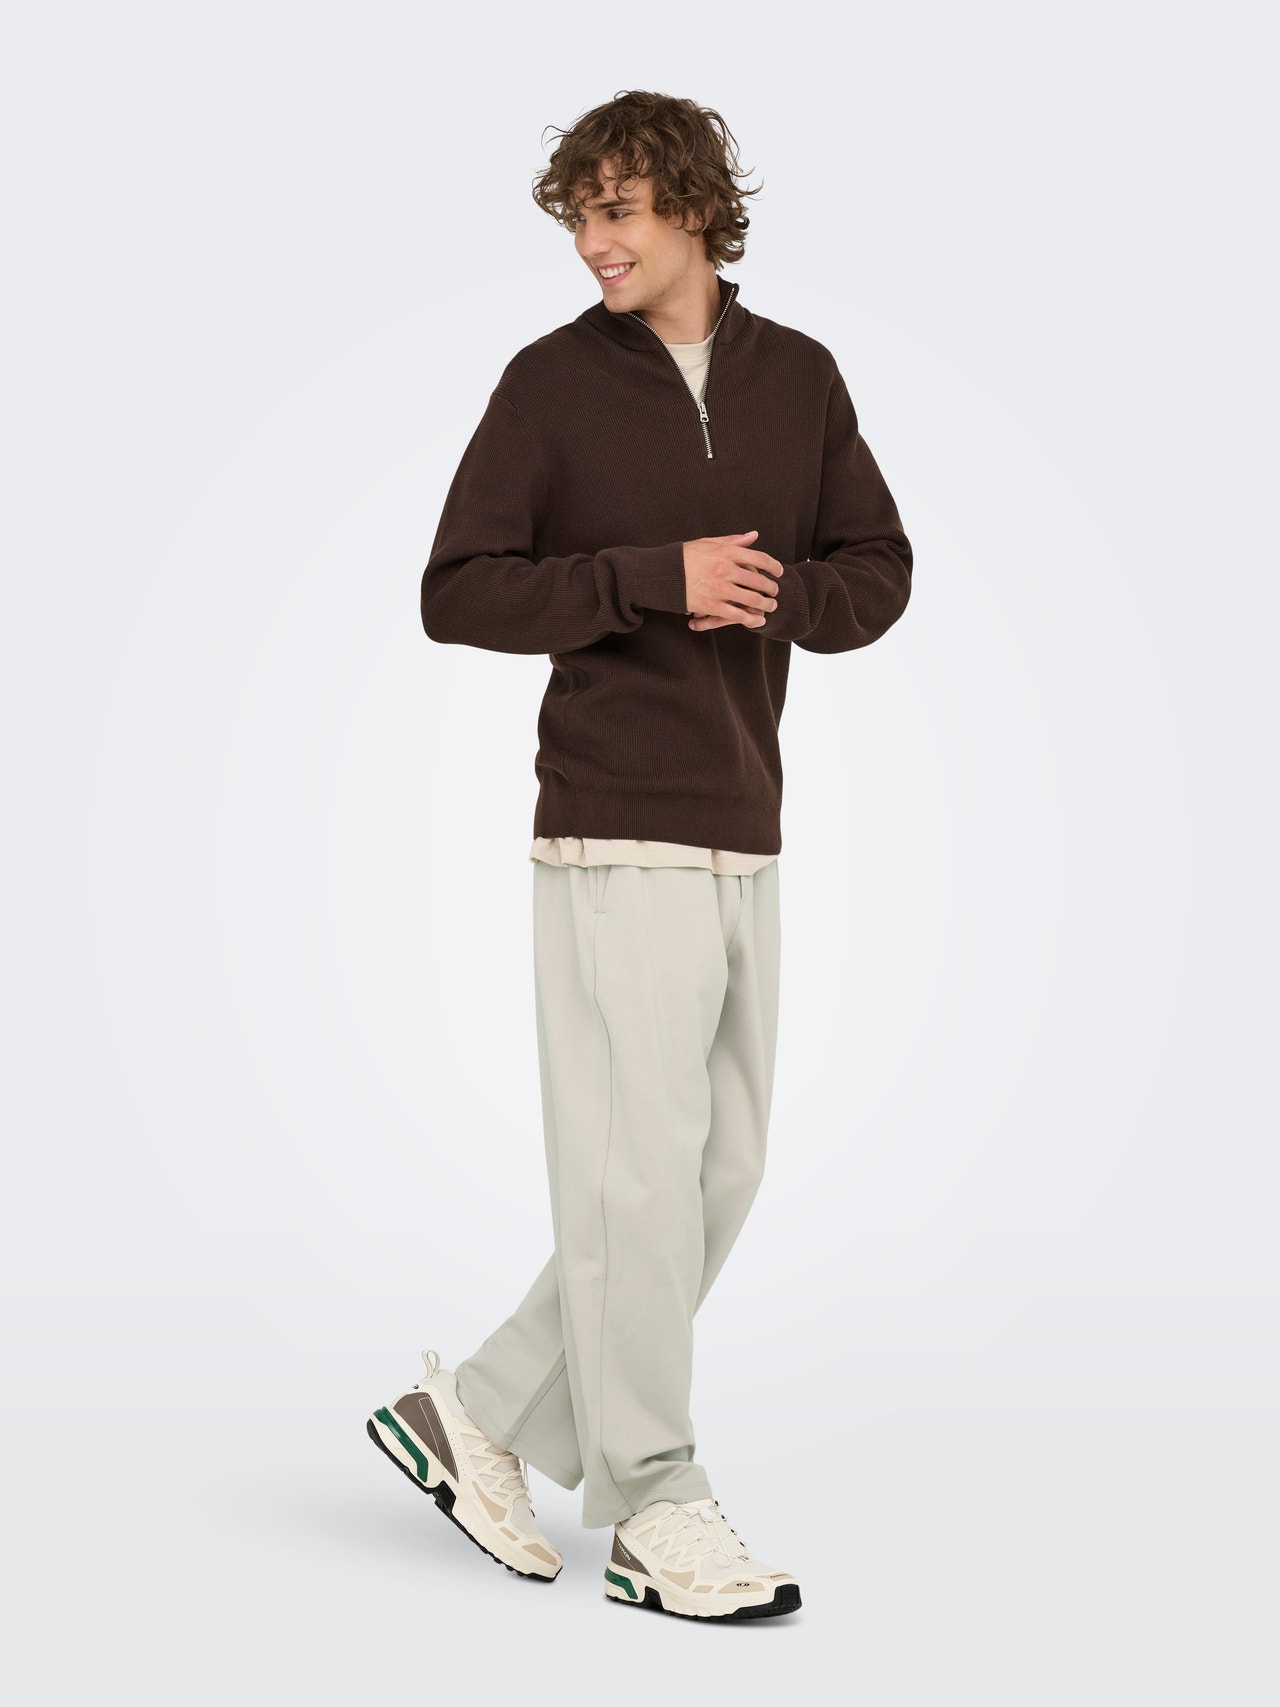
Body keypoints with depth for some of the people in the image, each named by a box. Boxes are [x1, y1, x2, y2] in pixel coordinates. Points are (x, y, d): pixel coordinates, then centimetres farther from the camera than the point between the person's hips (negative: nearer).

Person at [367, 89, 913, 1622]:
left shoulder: (800, 378, 11)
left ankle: (478, 1417, 23)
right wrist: (655, 579, -16)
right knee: (638, 1175, -2)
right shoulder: (554, 382, -1)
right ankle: (654, 1514, 10)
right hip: (615, 836, -6)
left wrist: (780, 591, -8)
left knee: (719, 1176, 10)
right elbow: (455, 593, -6)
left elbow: (879, 571, 13)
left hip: (747, 839, 6)